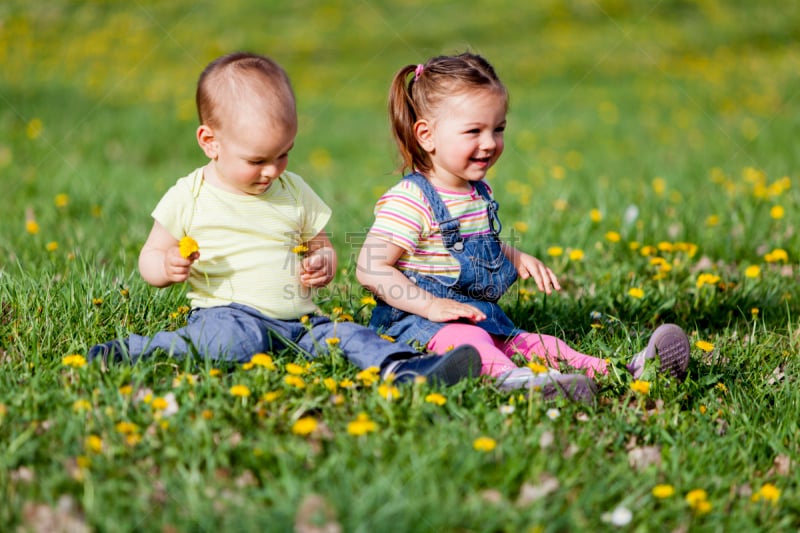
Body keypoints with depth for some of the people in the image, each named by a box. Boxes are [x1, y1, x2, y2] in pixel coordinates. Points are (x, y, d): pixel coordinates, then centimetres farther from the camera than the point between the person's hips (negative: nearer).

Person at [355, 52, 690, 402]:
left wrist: (516, 258, 12)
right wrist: (432, 306, -28)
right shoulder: (410, 200, -15)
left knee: (535, 343, -9)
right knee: (461, 336, -38)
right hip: (416, 322, -9)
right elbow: (370, 269, -21)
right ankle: (508, 377, -66)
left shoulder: (480, 194, 14)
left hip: (482, 317, 9)